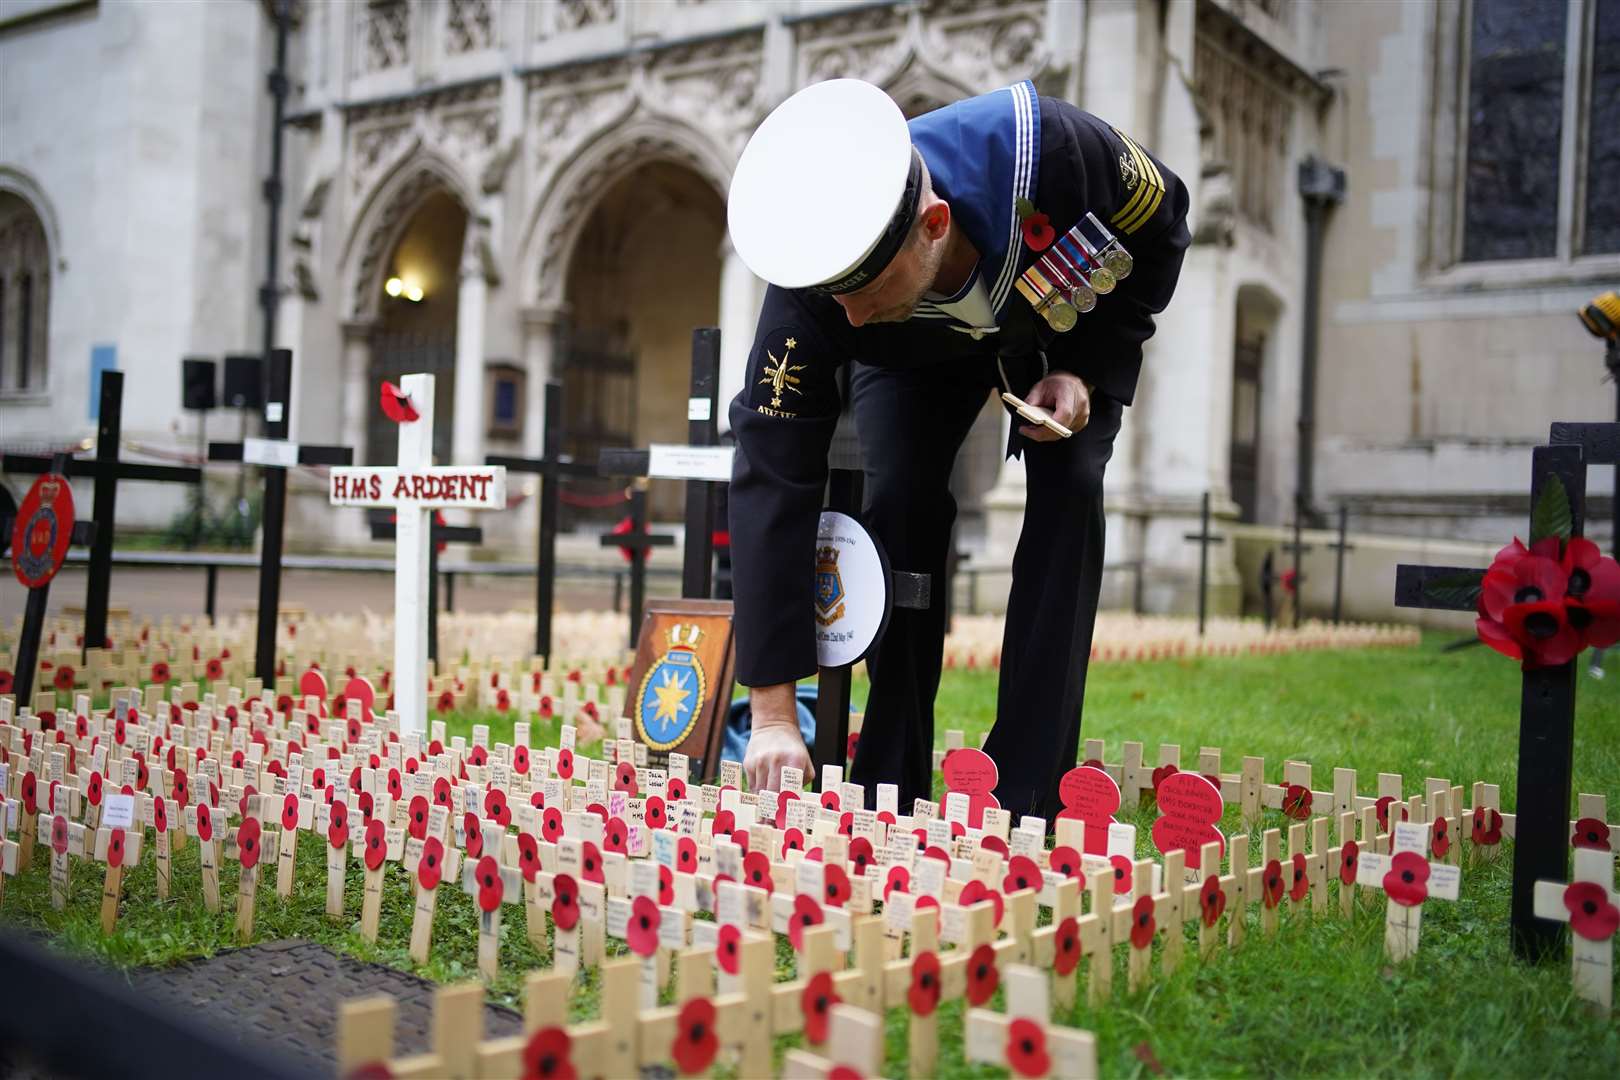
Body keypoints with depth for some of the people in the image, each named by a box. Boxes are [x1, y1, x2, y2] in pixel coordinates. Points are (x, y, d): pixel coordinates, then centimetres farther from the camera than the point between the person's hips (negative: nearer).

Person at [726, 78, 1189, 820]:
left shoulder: (1047, 149, -42)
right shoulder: (810, 284, -39)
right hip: (915, 358, 1)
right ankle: (887, 792, -6)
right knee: (899, 502, -20)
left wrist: (1088, 373, -28)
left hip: (1070, 333, 0)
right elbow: (772, 481, -36)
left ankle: (1024, 803, -13)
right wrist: (773, 712, -38)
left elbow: (1160, 225, -18)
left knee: (1068, 490, -20)